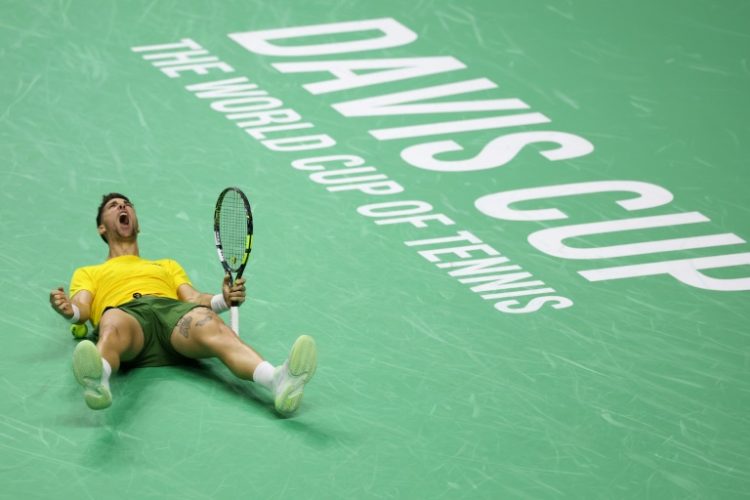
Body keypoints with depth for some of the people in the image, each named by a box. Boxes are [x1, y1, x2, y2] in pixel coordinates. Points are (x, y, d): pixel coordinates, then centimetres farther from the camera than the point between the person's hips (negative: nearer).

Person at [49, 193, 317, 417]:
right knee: (113, 328, -42)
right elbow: (82, 309, 17)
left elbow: (194, 298, 26)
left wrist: (223, 299, 1)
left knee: (214, 328, -36)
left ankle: (279, 380, -67)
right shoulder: (87, 273, 38)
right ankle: (97, 382, -79)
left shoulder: (166, 265, 44)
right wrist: (68, 309, -10)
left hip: (173, 309, 1)